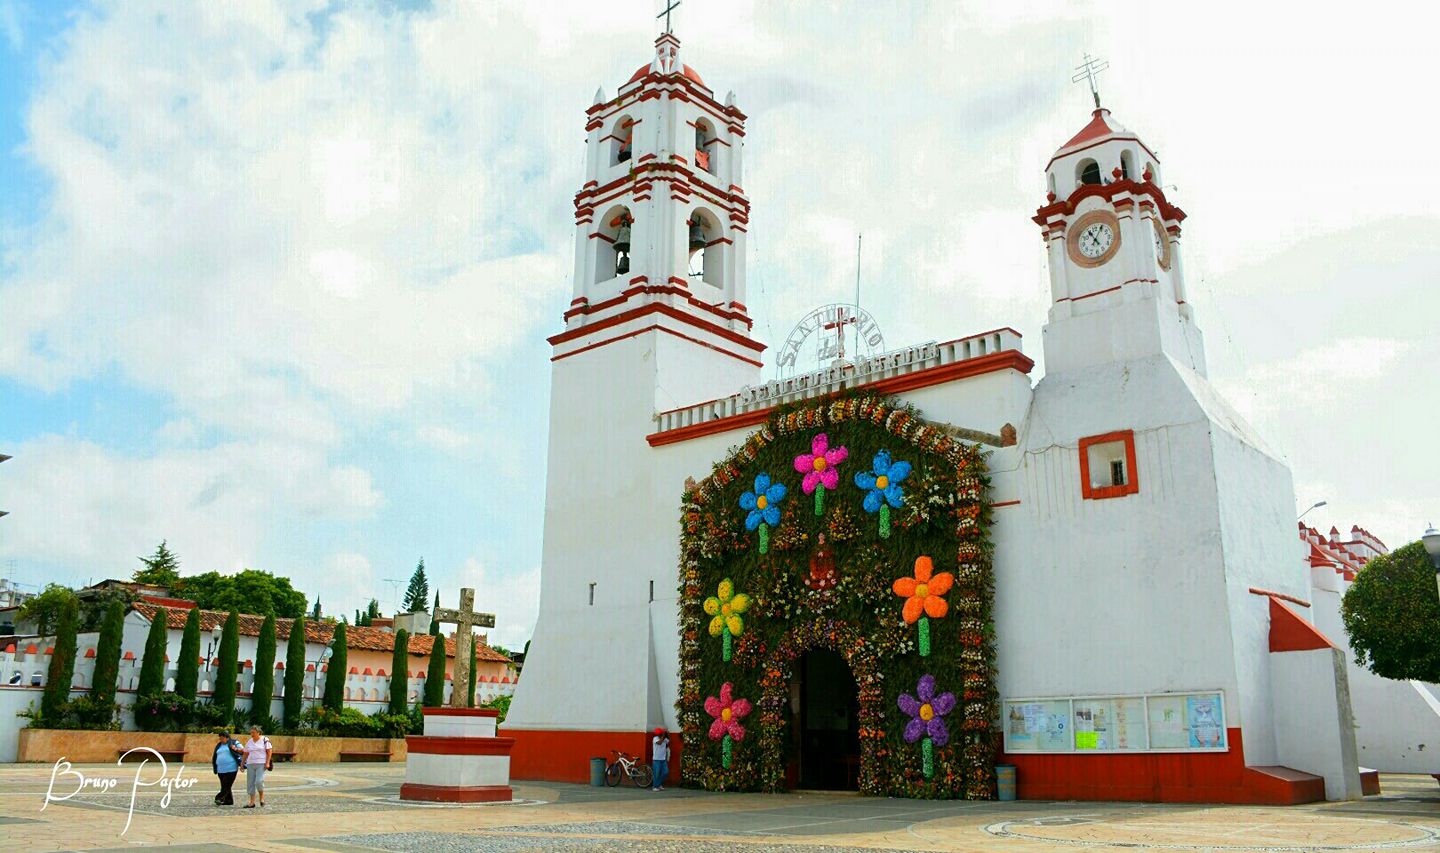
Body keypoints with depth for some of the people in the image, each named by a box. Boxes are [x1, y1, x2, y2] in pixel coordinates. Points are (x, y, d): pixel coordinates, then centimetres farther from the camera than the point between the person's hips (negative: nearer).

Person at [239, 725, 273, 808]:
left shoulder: (264, 740, -2)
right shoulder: (249, 742, 12)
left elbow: (269, 751, -4)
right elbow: (246, 754, 18)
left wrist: (267, 762, -12)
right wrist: (242, 764, 13)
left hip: (261, 764, -5)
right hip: (250, 764, 5)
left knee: (259, 781, -17)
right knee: (250, 783, 3)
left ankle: (262, 798, 7)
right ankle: (252, 802, 9)